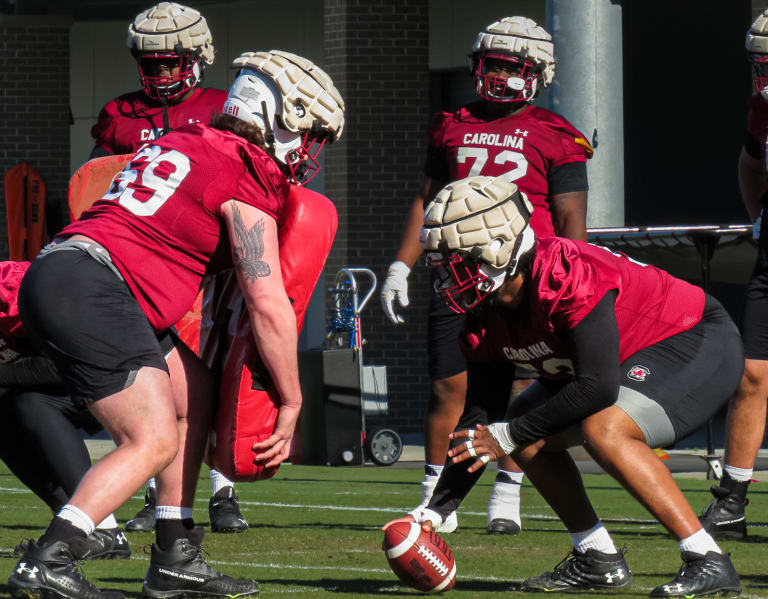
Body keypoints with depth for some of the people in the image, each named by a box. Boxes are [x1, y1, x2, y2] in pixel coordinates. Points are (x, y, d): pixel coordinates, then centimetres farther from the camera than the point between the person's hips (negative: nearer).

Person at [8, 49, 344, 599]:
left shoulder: (186, 143, 23)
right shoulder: (247, 181, -4)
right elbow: (268, 305, -8)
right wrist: (291, 404, 1)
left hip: (55, 274, 10)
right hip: (91, 287, -10)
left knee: (193, 402, 16)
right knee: (154, 441, -10)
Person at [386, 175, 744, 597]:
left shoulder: (571, 278, -32)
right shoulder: (485, 317, -5)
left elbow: (598, 388, -34)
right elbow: (481, 421, 1)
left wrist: (509, 435, -25)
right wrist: (435, 511, -7)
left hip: (700, 344, -10)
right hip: (641, 356, 10)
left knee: (603, 429, -30)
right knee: (530, 437, 2)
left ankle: (708, 562, -25)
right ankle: (598, 561, 11)